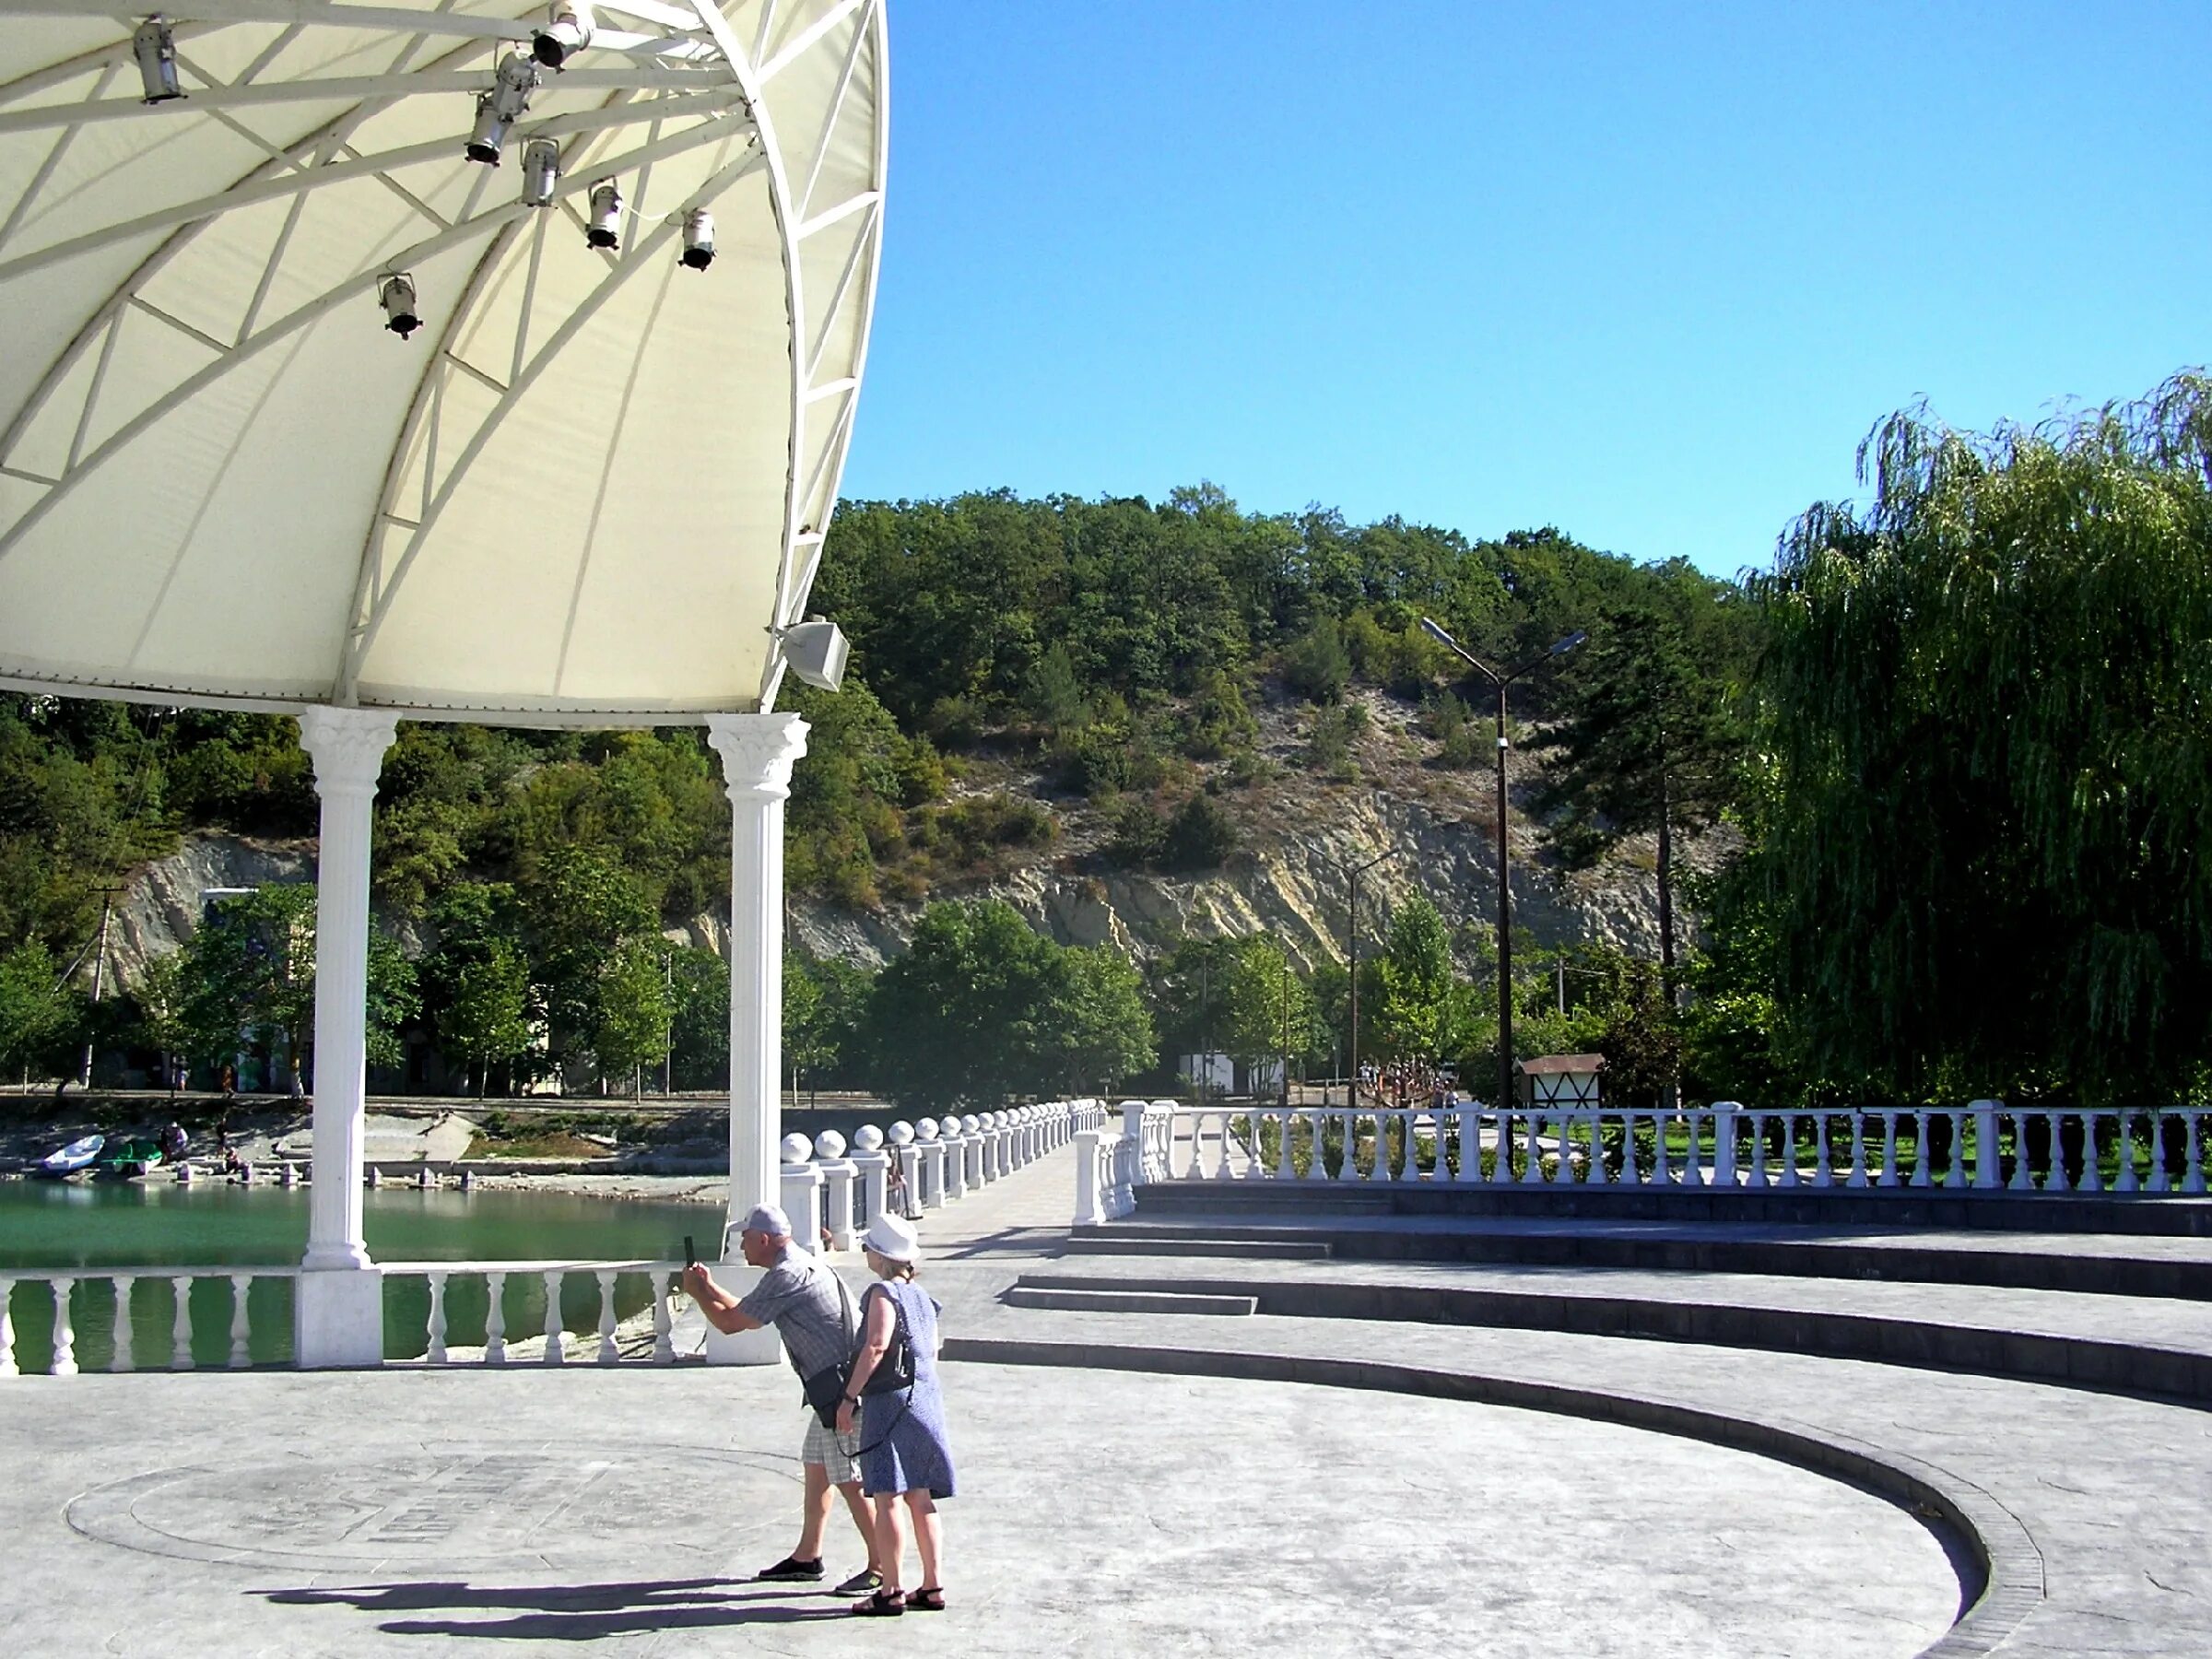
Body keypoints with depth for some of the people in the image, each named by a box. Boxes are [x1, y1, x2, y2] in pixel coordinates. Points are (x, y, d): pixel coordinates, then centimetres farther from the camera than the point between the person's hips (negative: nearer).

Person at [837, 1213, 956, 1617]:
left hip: (891, 1401, -9)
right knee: (920, 1497, 12)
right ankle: (933, 1587, 13)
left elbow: (876, 1346, -21)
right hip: (928, 1400, 9)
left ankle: (890, 1592, -6)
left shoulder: (883, 1293, -10)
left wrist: (849, 1397, -18)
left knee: (886, 1498, -6)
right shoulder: (921, 1296, 16)